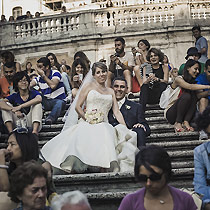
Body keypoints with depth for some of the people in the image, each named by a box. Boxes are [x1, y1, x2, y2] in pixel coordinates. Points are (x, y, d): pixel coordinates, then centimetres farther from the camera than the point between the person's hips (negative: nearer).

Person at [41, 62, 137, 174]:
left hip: (104, 126, 3)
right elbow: (77, 107, 6)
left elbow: (117, 112, 17)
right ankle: (71, 165, -45)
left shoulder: (110, 91, 26)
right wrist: (87, 119, -7)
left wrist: (125, 129, 4)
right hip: (87, 124, -2)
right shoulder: (89, 86, 15)